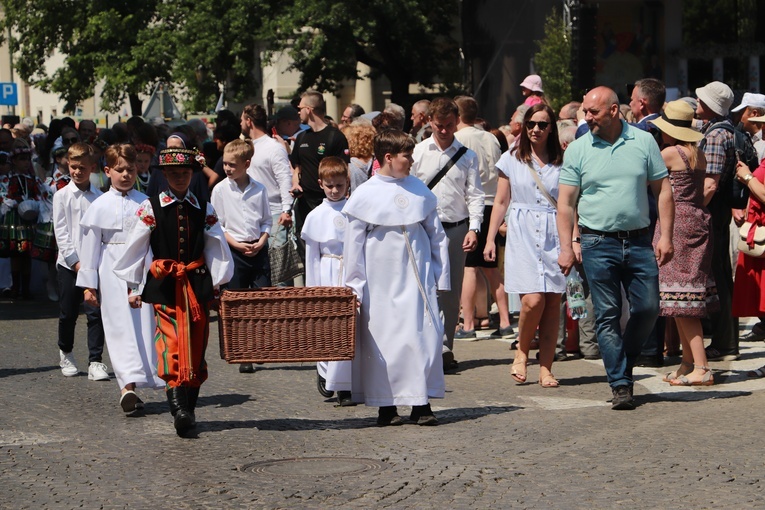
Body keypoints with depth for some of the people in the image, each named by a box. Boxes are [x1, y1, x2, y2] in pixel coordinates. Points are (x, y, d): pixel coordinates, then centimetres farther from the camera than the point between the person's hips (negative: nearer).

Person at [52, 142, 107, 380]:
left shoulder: (99, 197, 4)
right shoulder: (62, 195, 0)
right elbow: (61, 232, -3)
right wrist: (75, 261, -10)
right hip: (69, 262, 0)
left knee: (96, 313, -5)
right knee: (68, 313, 8)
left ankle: (95, 362, -2)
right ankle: (65, 354, 30)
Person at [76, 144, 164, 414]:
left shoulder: (146, 203, 6)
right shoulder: (100, 206, 1)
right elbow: (90, 245, 4)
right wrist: (88, 285, 3)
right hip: (113, 274, -2)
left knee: (144, 325, 2)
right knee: (121, 328, -8)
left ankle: (130, 387, 12)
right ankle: (128, 384, -14)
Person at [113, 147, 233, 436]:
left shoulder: (204, 210, 8)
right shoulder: (150, 208, 1)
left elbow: (217, 249, 10)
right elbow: (135, 247, 3)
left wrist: (219, 284, 5)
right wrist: (131, 287, 1)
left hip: (197, 284, 3)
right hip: (164, 285, -3)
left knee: (196, 345, 4)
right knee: (171, 341, -15)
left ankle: (189, 408, 13)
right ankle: (178, 409, -24)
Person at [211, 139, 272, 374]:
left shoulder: (259, 189, 4)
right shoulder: (220, 190, 0)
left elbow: (266, 220, 10)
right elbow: (217, 225, 1)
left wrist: (261, 241, -7)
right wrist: (236, 244, -11)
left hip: (259, 249, 1)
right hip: (234, 251, -1)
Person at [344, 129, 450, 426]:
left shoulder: (419, 190, 7)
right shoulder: (365, 196, -2)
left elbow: (436, 235, 13)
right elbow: (353, 244, 1)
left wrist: (441, 276, 11)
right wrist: (354, 286, -1)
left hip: (417, 277, 2)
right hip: (381, 282, -2)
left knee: (424, 336, -3)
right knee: (382, 340, 0)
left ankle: (421, 404, 4)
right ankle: (386, 406, 11)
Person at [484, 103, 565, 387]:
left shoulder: (562, 162, 8)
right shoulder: (511, 159, 8)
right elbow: (501, 201, 11)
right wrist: (490, 238, 5)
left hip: (554, 235, 1)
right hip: (523, 235, -1)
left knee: (552, 302, -1)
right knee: (533, 299, -15)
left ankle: (546, 368, 6)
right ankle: (521, 352, 10)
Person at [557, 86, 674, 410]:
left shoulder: (643, 142, 3)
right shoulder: (577, 149, 2)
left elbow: (663, 190, 6)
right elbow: (565, 202, 2)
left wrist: (666, 236, -1)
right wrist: (567, 246, -6)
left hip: (639, 240, 1)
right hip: (598, 243, -1)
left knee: (648, 309, 1)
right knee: (608, 316, -2)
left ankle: (624, 362, 24)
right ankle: (620, 385, 1)